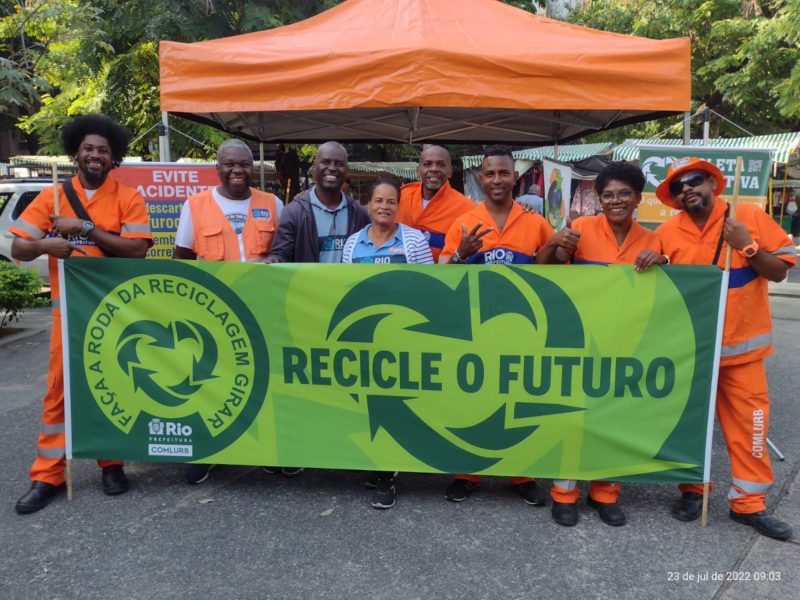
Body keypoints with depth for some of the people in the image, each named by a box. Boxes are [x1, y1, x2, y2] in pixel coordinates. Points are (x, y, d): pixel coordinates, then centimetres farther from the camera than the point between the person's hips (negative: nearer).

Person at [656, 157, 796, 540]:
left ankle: (748, 503, 20)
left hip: (741, 345, -1)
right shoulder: (667, 232, -4)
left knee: (748, 423, 4)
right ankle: (692, 490, 29)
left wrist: (748, 247, -20)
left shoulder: (751, 217, -7)